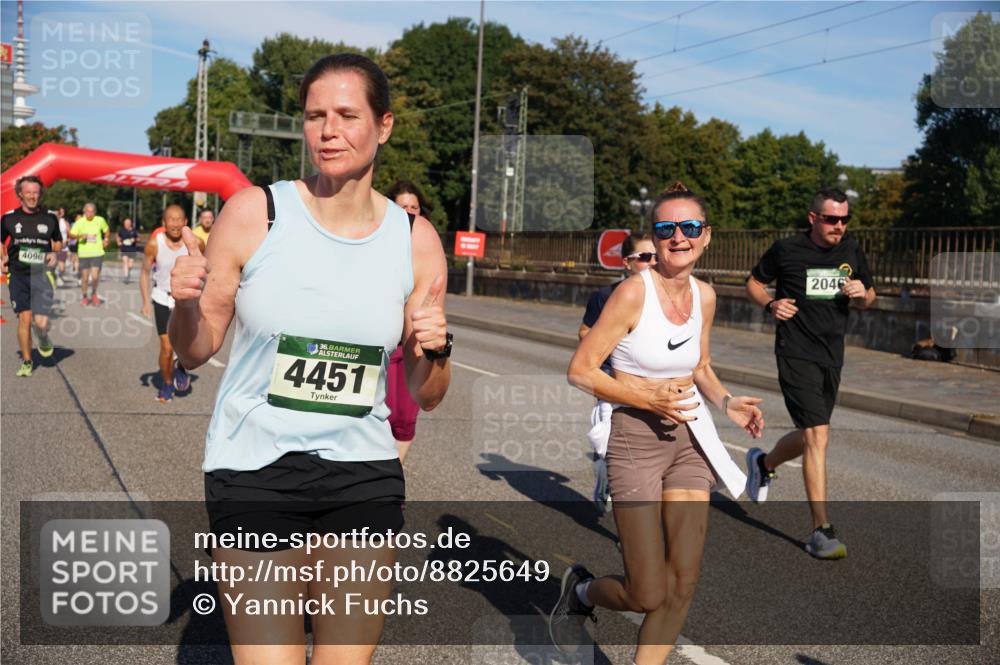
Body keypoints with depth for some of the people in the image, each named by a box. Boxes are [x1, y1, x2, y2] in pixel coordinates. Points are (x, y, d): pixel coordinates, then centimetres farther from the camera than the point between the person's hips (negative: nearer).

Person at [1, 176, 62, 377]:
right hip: (19, 275, 1)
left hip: (42, 274, -1)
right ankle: (26, 362, 12)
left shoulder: (50, 218, 3)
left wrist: (55, 254, -1)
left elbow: (58, 242, 19)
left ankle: (44, 339, 24)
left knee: (41, 322, -12)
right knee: (24, 319, -3)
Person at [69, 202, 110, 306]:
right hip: (84, 253, 0)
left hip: (97, 253, 0)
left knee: (95, 277, -9)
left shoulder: (100, 220, 1)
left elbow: (107, 231, 20)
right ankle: (84, 297, 26)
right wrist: (79, 236, -23)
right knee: (85, 277, 5)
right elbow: (71, 235, -6)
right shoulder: (79, 222, -4)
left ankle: (94, 293, 19)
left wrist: (106, 239, 10)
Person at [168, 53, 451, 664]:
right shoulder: (255, 212, -6)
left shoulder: (415, 240, -1)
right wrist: (187, 303, -19)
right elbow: (194, 351, 1)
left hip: (364, 478, 2)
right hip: (254, 472, -2)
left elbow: (427, 397, 6)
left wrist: (435, 350, -15)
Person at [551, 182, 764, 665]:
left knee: (683, 583, 3)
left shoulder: (704, 295, 5)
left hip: (689, 440, 6)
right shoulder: (635, 291, -15)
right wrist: (650, 398, -21)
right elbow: (580, 371, -14)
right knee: (648, 595, -2)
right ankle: (580, 592, 30)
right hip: (636, 441, -6)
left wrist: (727, 403, 3)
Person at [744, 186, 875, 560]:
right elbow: (754, 283, 7)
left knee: (809, 437, 15)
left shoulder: (852, 251, 8)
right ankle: (821, 531, -9)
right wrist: (770, 304, -13)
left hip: (832, 357, 6)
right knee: (817, 436, -15)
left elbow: (868, 299, 18)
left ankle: (764, 463, 48)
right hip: (796, 355, -6)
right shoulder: (787, 250, -6)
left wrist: (862, 294, -5)